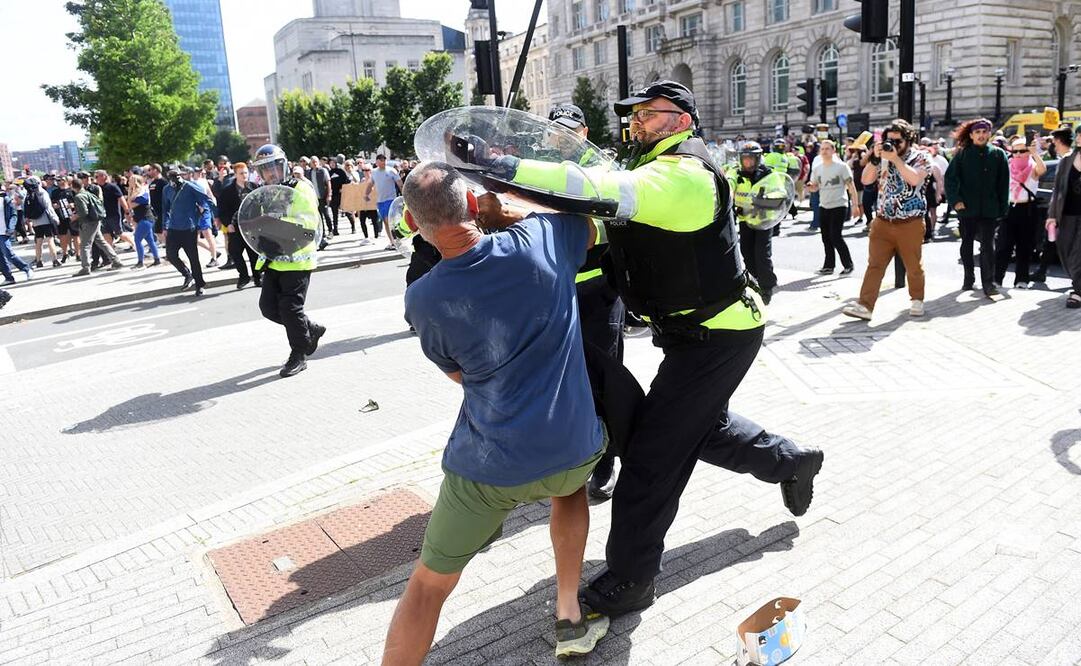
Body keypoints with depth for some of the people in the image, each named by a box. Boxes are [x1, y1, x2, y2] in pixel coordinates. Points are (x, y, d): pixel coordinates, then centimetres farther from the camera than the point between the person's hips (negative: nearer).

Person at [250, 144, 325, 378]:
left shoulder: (300, 189, -9)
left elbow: (309, 223, -20)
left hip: (296, 260, -8)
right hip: (274, 260, 8)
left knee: (290, 308, -6)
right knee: (268, 307, 6)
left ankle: (298, 356, 10)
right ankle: (311, 329, 26)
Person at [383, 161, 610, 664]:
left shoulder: (422, 300, -9)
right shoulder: (540, 240, -8)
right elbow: (589, 229, 17)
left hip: (489, 466, -2)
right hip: (573, 448, 2)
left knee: (429, 582, 16)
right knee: (570, 481, 38)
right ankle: (570, 618, 36)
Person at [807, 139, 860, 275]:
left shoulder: (841, 166, -6)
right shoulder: (817, 169, 7)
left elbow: (851, 187, -6)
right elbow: (815, 188, 13)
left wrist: (855, 205, -12)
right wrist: (810, 186, -12)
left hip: (839, 206, -5)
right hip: (823, 207, 5)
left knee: (836, 237, -10)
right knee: (826, 238, 8)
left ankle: (848, 265, 4)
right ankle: (829, 266, 19)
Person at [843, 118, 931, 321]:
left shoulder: (920, 157, -1)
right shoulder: (884, 157, 10)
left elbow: (914, 179, -20)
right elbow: (866, 180, 2)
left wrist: (895, 158, -20)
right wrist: (875, 158, -10)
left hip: (910, 223, -3)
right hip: (882, 222, 3)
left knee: (914, 266, 9)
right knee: (874, 264, -4)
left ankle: (917, 301, 28)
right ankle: (865, 306, -7)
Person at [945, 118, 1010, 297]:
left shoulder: (998, 154, 3)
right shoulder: (962, 154, 1)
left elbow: (1004, 183, 4)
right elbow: (950, 178, 0)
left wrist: (1003, 207, 0)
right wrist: (955, 200, -11)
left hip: (989, 209, -1)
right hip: (966, 208, 1)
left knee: (988, 245, -3)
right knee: (966, 244, 11)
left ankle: (988, 283, 0)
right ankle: (969, 279, 24)